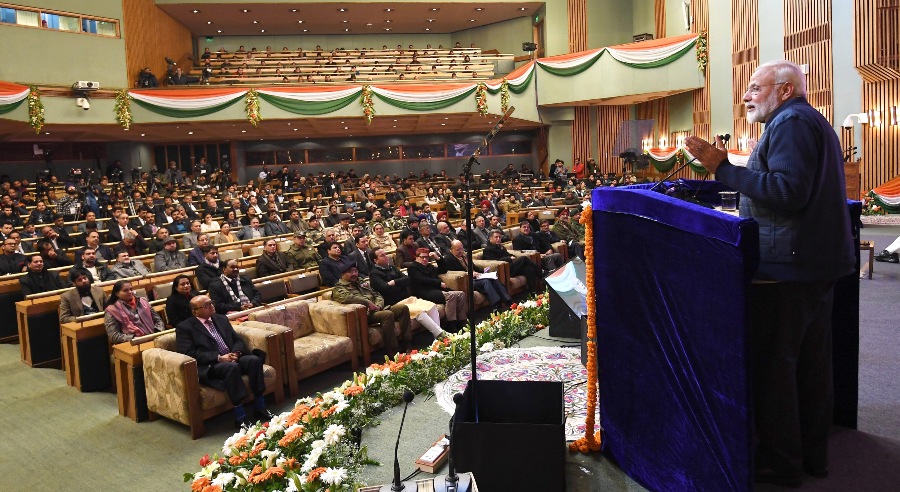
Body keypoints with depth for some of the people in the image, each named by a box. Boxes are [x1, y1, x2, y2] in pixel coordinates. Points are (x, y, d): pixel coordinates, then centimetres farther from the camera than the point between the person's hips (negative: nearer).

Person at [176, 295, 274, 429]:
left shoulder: (221, 319, 20)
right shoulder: (184, 327, 1)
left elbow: (237, 340, 18)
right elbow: (189, 353, -11)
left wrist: (236, 353, -7)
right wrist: (218, 357, -19)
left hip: (232, 358, 6)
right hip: (209, 366, -6)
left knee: (255, 359, -24)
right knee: (232, 367, -36)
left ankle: (259, 408, -16)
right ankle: (240, 416, -30)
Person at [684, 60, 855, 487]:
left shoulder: (792, 122, -11)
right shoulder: (815, 123, 22)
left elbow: (787, 190, -24)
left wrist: (723, 169, -23)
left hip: (787, 265, -11)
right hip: (820, 262, 11)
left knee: (773, 361, -3)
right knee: (811, 360, 16)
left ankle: (780, 461, 7)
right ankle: (813, 454, 28)